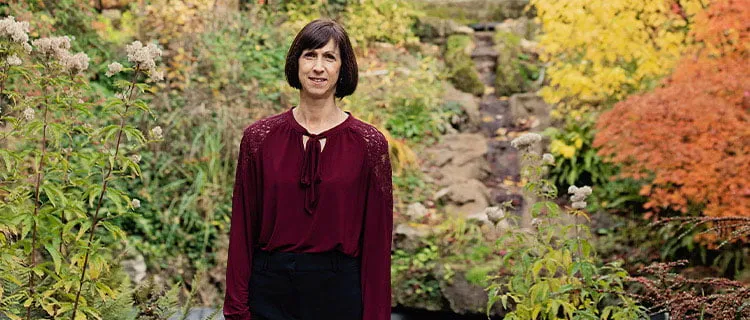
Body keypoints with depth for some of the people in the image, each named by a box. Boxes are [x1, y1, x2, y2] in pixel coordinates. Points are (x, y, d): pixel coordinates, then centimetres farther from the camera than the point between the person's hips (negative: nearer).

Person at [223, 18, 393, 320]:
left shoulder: (369, 143, -4)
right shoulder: (258, 137, 0)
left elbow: (377, 237, -3)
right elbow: (242, 228, 2)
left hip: (338, 292, -1)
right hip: (271, 292, 1)